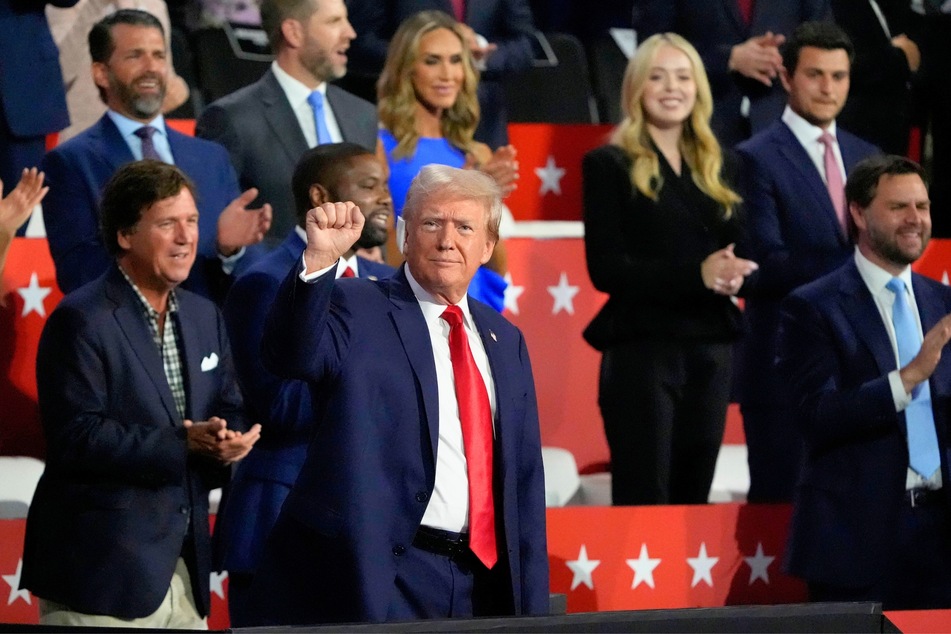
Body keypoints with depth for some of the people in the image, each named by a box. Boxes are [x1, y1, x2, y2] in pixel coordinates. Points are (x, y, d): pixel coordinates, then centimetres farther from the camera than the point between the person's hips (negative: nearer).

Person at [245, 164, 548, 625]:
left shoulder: (504, 341, 17)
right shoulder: (357, 311, -1)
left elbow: (523, 479, 18)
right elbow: (293, 356, -22)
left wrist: (531, 607, 13)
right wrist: (319, 259, -37)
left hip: (481, 583, 6)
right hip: (376, 582, -5)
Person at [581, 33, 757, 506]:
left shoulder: (714, 168, 15)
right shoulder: (609, 165, -2)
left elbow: (741, 250, 16)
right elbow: (606, 268, -11)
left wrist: (733, 271, -8)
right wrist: (696, 274, -21)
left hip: (711, 354, 6)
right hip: (641, 353, -6)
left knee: (693, 497, 8)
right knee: (643, 499, -8)